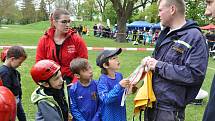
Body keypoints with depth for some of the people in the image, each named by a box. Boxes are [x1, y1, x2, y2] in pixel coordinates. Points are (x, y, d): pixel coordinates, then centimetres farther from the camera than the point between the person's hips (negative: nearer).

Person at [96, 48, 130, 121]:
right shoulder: (103, 80, -19)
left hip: (121, 114, 6)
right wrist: (119, 86, -35)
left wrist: (126, 88, -7)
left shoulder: (119, 75, -1)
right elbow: (106, 99, -29)